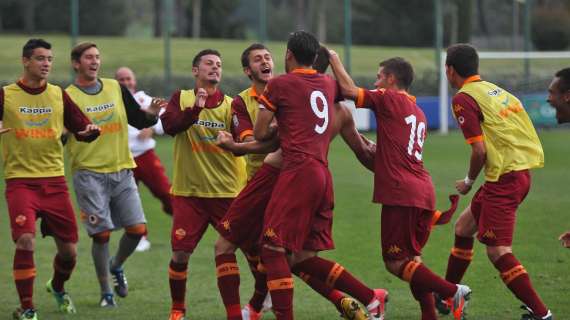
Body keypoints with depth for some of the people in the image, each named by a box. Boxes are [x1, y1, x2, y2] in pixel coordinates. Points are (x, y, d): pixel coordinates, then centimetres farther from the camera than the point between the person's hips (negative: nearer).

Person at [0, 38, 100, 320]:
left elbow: (81, 130, 11)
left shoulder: (59, 95, 7)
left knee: (69, 250, 5)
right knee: (25, 241, -22)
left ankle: (58, 287, 38)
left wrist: (91, 131, -12)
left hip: (54, 181, 3)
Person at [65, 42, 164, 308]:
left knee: (137, 229, -2)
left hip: (122, 170, 4)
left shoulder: (116, 89, 9)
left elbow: (138, 121, 14)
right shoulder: (68, 97, -5)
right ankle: (106, 292, 8)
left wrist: (150, 114, -6)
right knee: (101, 234, -7)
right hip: (89, 173, -4)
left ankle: (116, 266, 28)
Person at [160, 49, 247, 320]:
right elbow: (169, 125, -15)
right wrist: (196, 108, -29)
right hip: (189, 192, -1)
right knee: (180, 254, -5)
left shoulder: (231, 104, 4)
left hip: (227, 192, 1)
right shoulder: (182, 99, 4)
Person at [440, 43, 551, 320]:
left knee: (498, 251, -9)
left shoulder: (464, 98, -10)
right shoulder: (495, 90, 16)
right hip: (521, 172, 9)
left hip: (503, 179, -9)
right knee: (463, 227, 22)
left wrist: (468, 182, 1)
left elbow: (479, 150, -16)